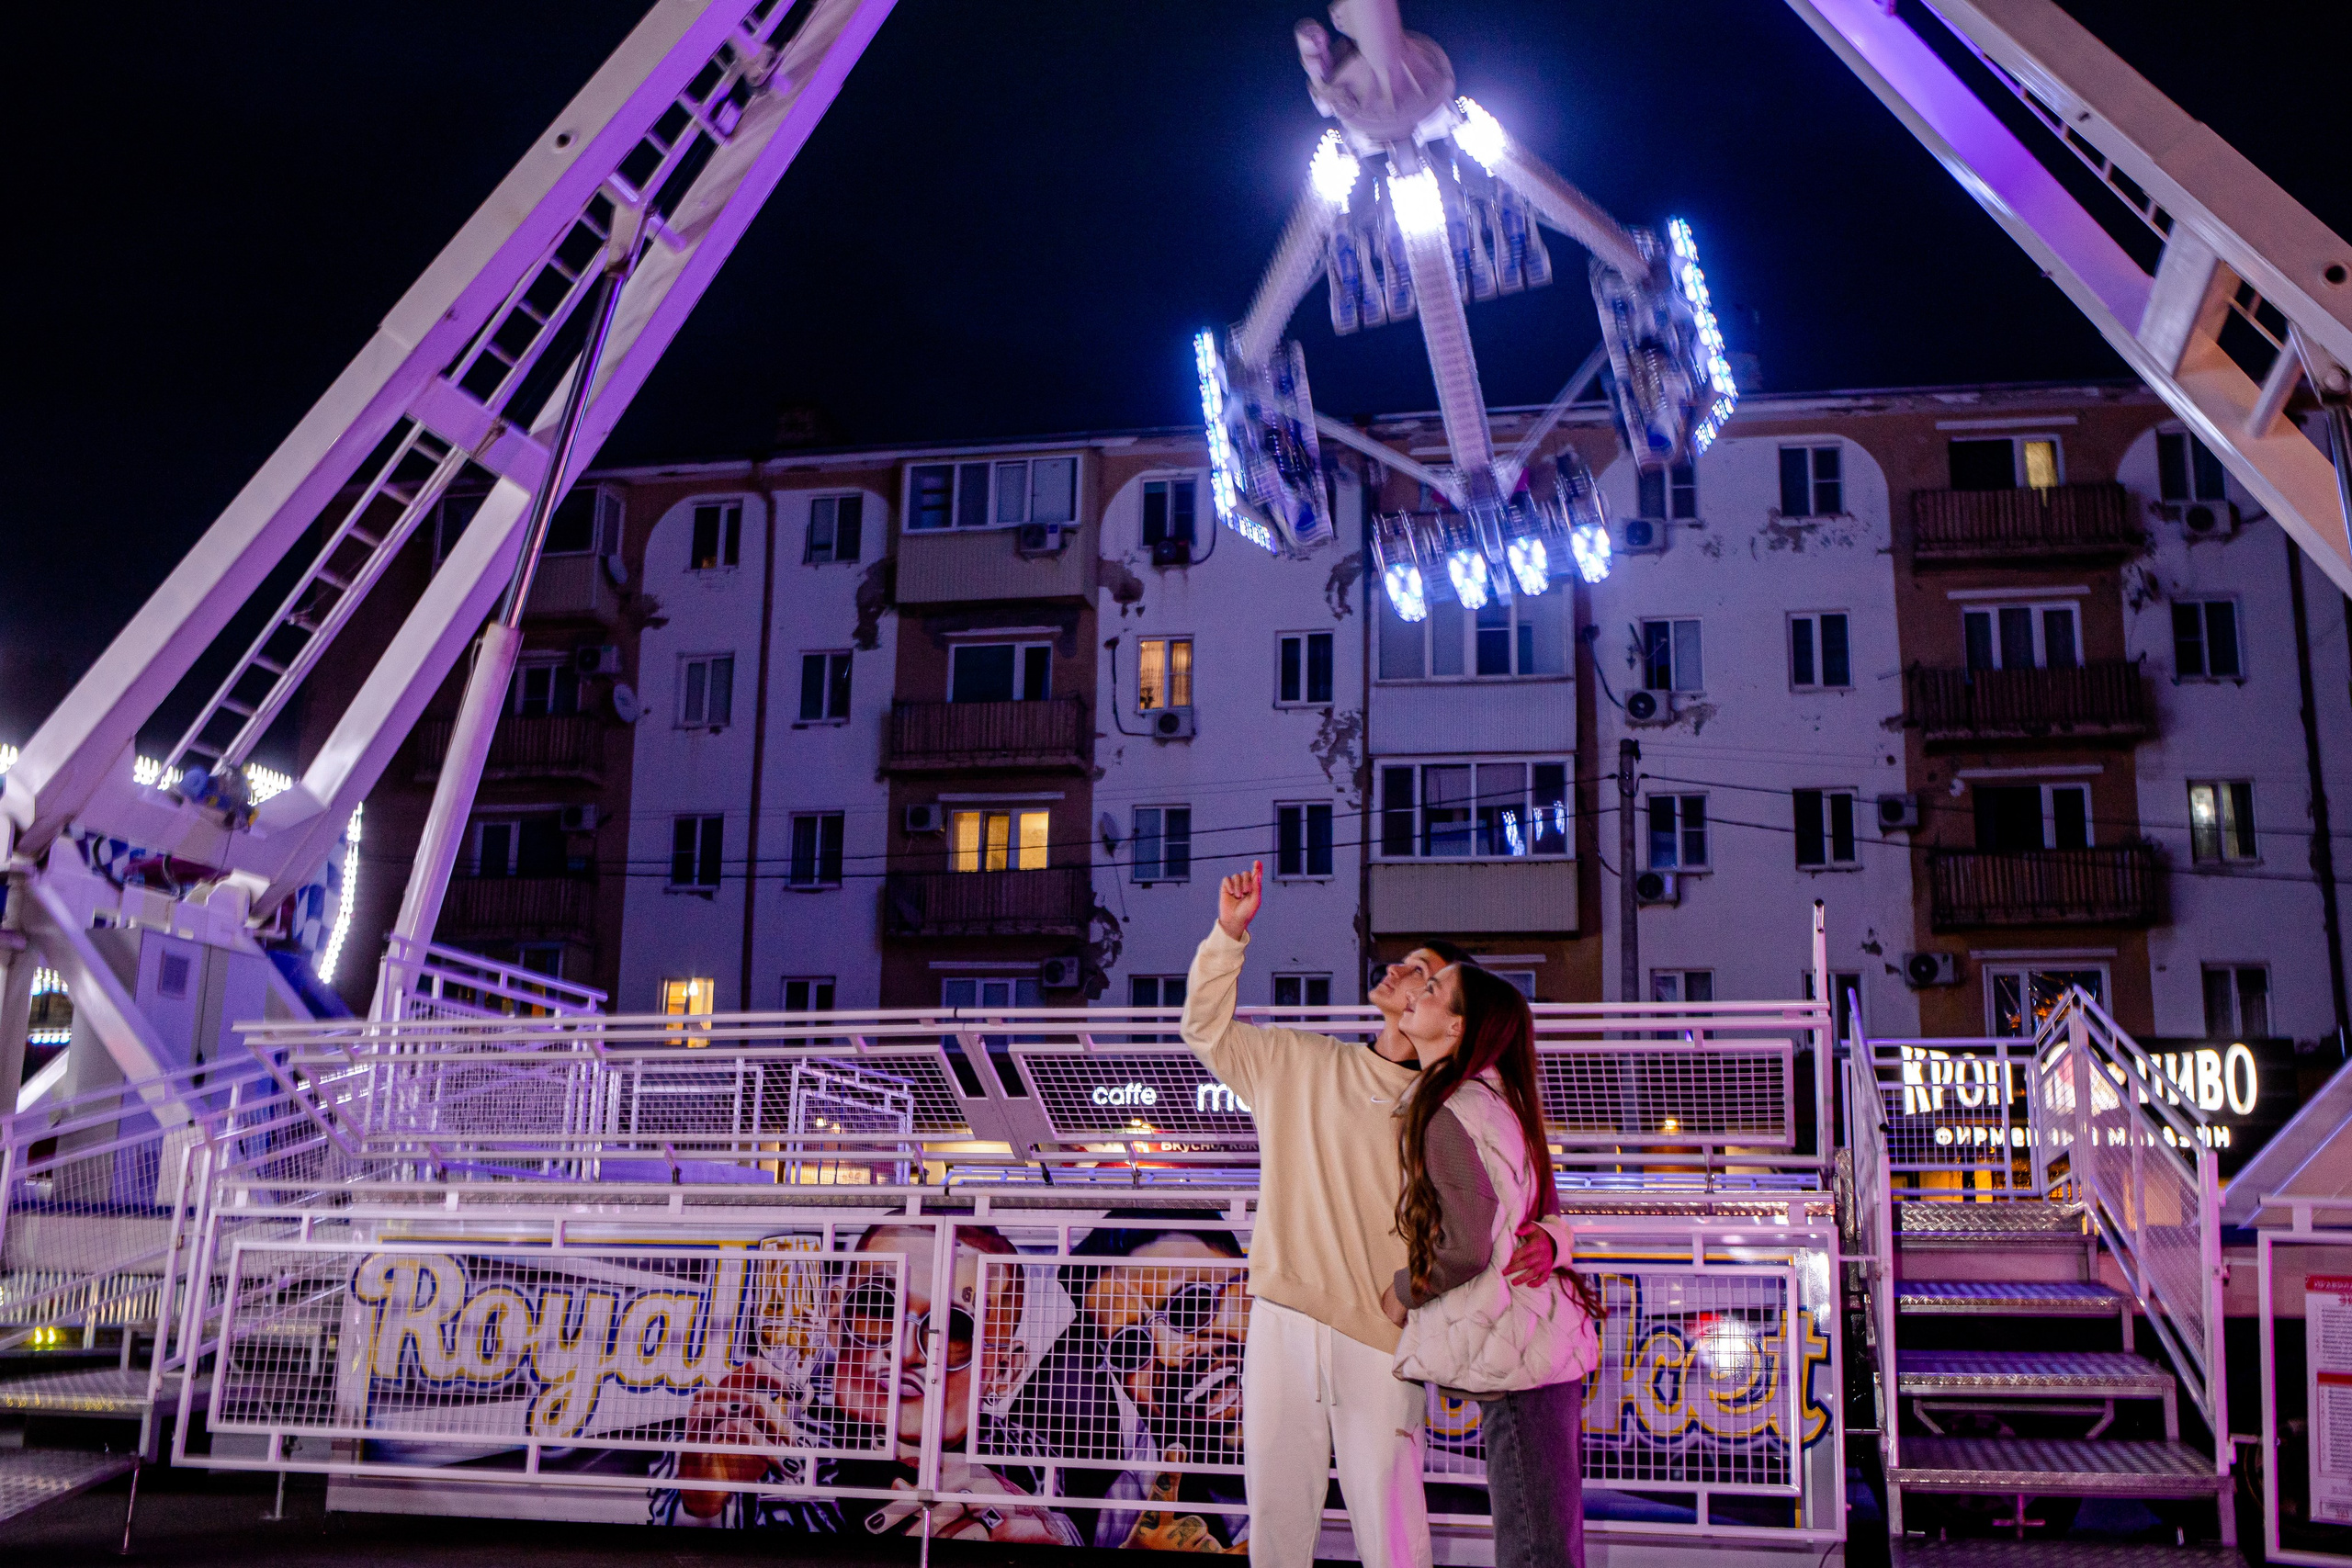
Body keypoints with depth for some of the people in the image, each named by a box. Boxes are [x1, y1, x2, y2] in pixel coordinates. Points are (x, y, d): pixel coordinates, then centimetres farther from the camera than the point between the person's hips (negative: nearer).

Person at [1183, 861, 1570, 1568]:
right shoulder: (1299, 1064, 12)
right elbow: (1207, 1027, 18)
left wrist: (1542, 1242, -23)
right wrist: (1229, 934, 8)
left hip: (1381, 1338, -3)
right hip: (1282, 1324, 3)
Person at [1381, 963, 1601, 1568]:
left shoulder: (1449, 1115, -16)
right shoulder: (1494, 1098, 14)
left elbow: (1467, 1247, -20)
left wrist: (1402, 1292, -4)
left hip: (1514, 1355, -10)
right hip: (1543, 1338, 10)